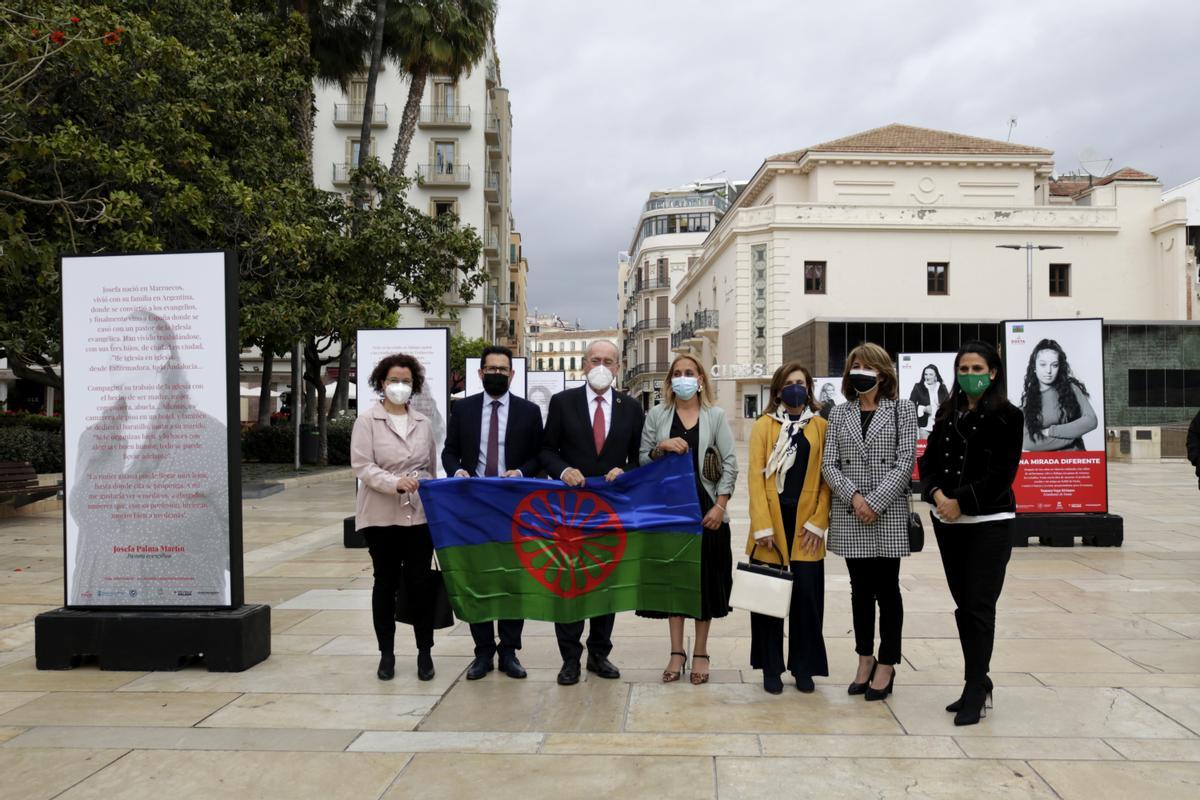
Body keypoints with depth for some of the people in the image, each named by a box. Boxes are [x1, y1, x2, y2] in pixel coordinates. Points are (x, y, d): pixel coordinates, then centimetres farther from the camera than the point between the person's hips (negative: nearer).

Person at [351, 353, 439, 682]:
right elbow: (362, 466, -9)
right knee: (386, 583, 8)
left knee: (420, 581, 2)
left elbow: (431, 467, 13)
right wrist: (395, 482, -22)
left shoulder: (423, 423, 9)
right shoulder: (367, 420, -1)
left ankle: (424, 651, 15)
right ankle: (386, 653, 20)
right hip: (381, 515, -2)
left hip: (420, 514, 2)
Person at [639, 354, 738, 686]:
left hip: (707, 508, -1)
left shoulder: (716, 415, 3)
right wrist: (661, 448, -14)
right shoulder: (656, 415, 5)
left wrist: (720, 505, -9)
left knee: (705, 577, 4)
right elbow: (641, 460, 5)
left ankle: (700, 653, 15)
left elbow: (730, 463, 0)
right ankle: (677, 652, 15)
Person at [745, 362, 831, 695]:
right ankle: (771, 667, 15)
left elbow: (827, 477, 4)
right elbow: (756, 476, -2)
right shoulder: (763, 426, 5)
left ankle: (803, 667, 15)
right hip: (772, 521, 0)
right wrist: (762, 525, -10)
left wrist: (819, 521, -6)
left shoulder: (822, 427, 8)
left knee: (807, 594, 1)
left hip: (805, 523, 1)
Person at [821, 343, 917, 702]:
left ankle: (886, 665, 14)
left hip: (889, 514, -2)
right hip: (849, 516, 3)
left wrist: (876, 502, -14)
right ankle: (865, 658, 22)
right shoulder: (839, 414, 9)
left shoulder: (902, 411, 2)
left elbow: (904, 462, -6)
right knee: (860, 589, 10)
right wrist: (853, 496, -12)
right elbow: (829, 464, 4)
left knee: (887, 589, 3)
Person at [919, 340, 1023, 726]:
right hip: (948, 522, 5)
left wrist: (961, 501, -16)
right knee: (963, 605, 10)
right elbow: (928, 462, 6)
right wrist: (937, 493, -12)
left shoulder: (1007, 416, -5)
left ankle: (974, 692, 2)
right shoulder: (947, 415, 11)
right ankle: (979, 683, 21)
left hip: (989, 522, -5)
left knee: (979, 607, -5)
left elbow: (1002, 473, -12)